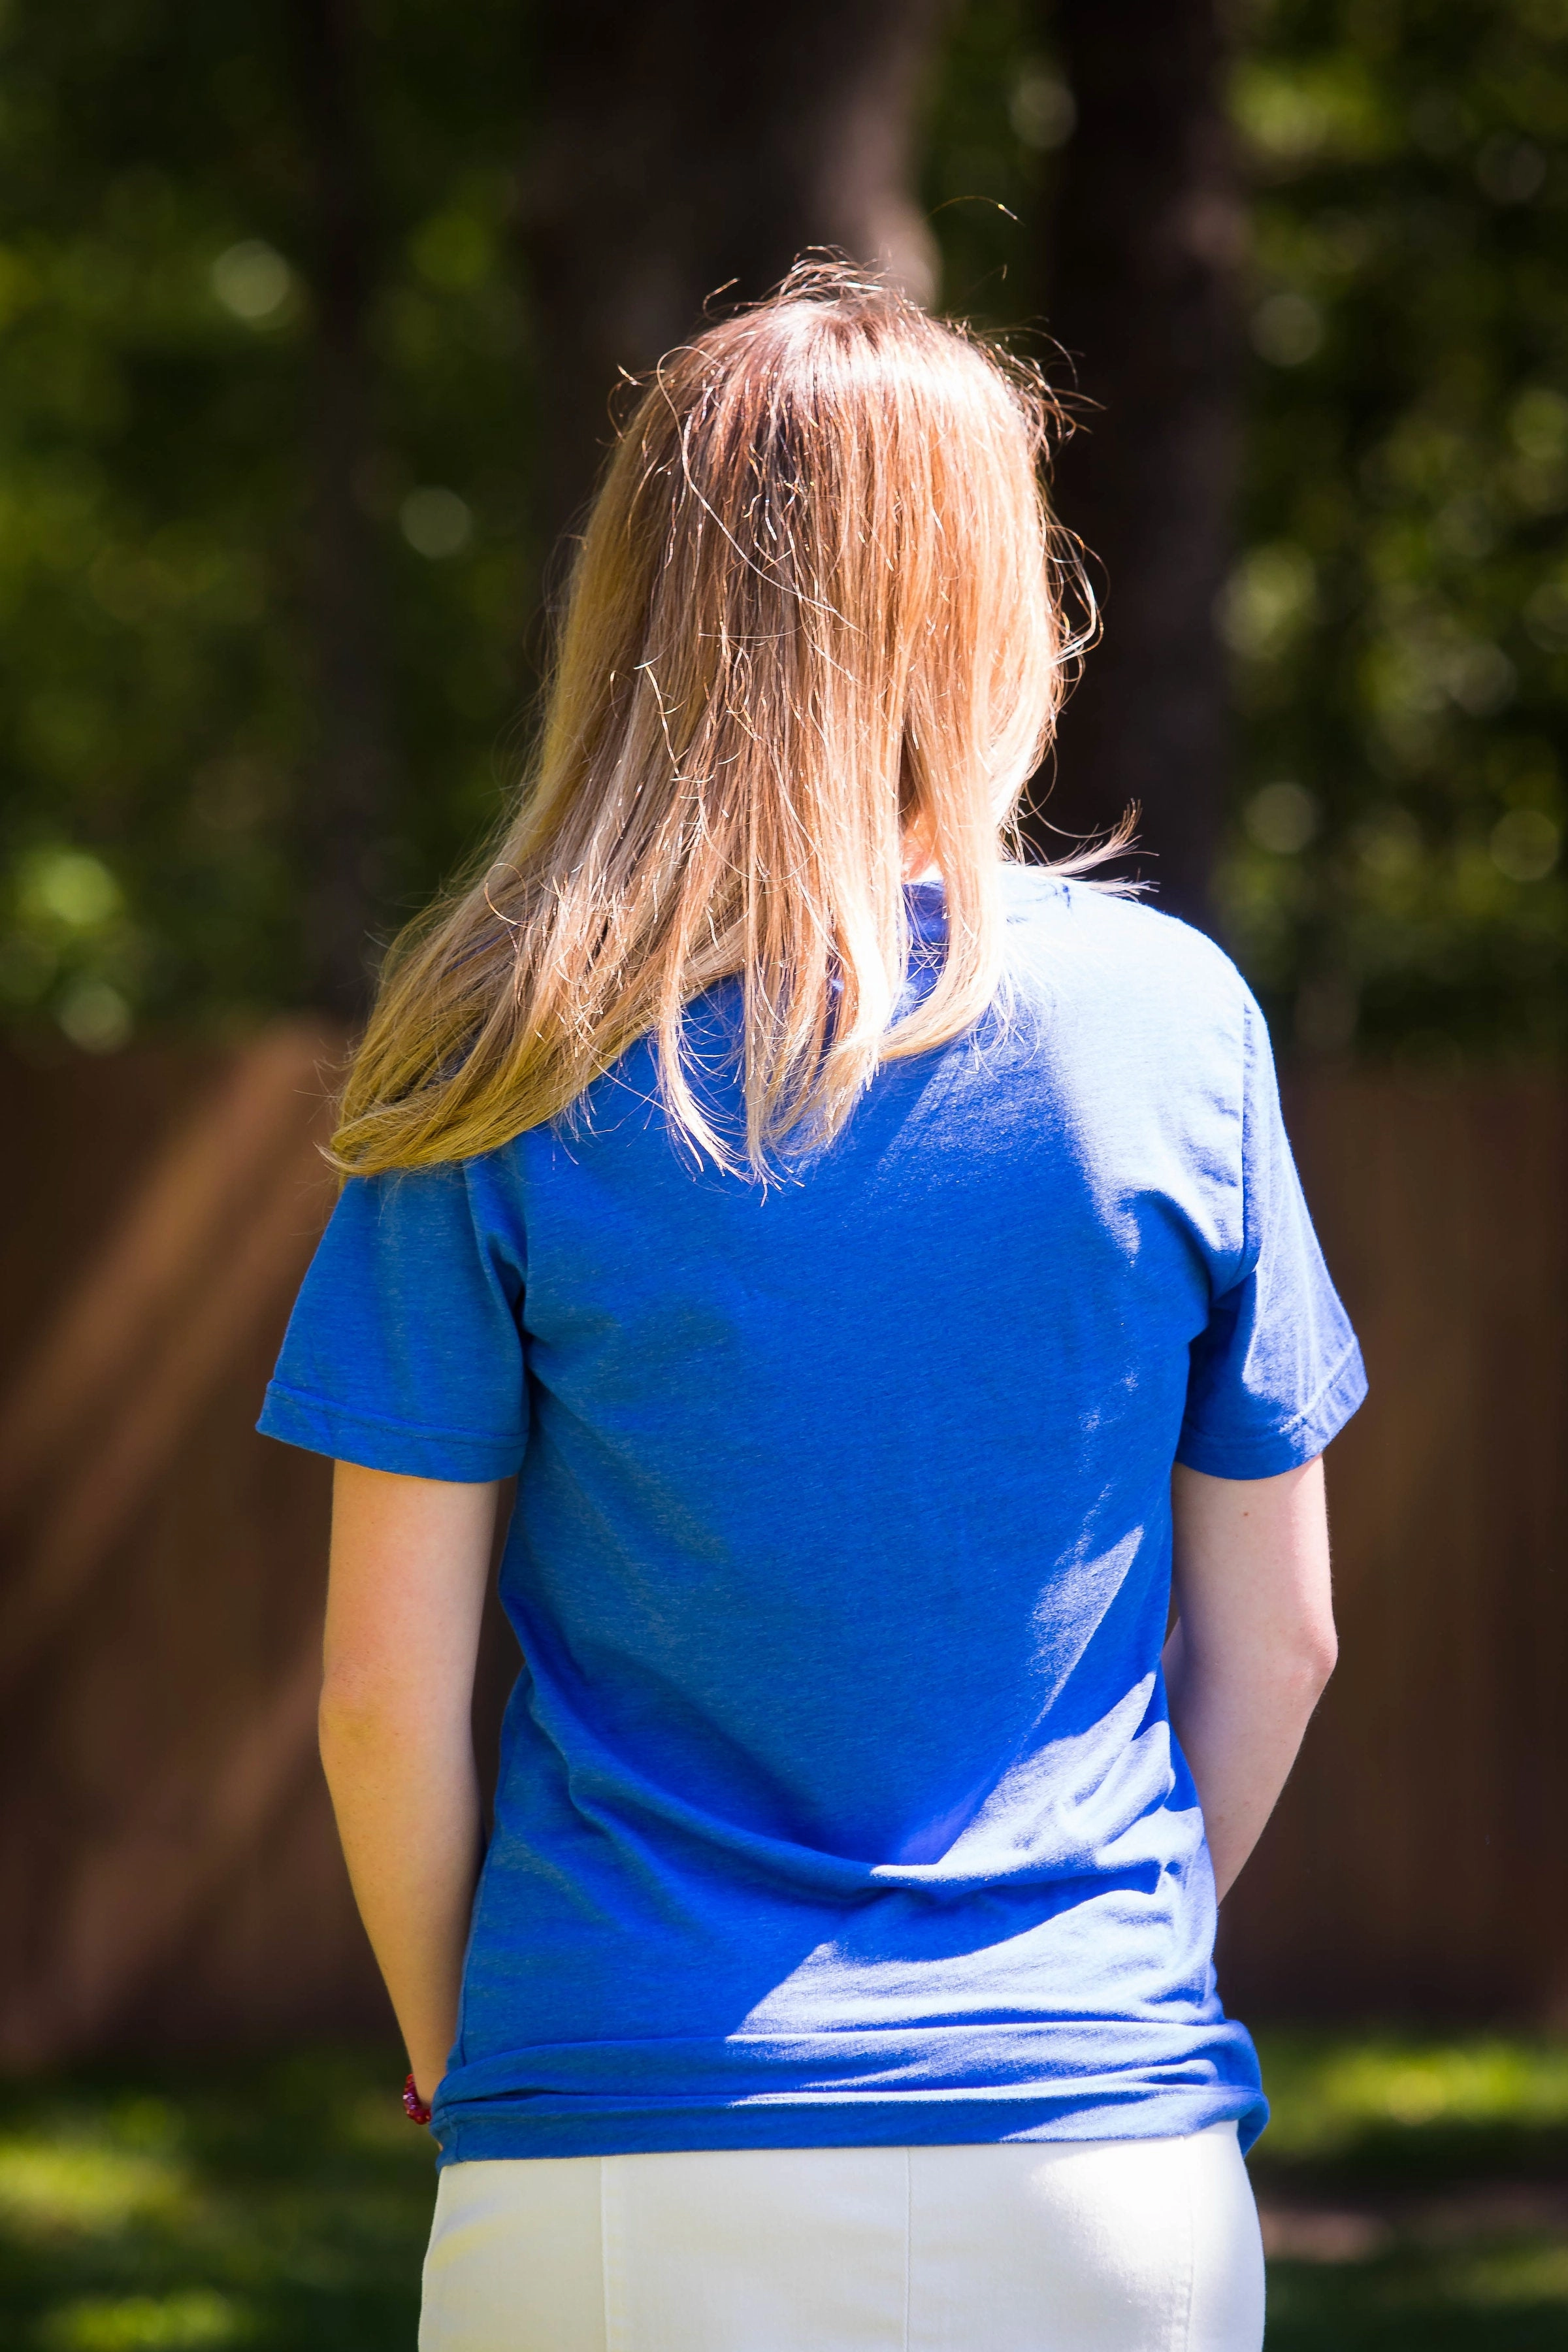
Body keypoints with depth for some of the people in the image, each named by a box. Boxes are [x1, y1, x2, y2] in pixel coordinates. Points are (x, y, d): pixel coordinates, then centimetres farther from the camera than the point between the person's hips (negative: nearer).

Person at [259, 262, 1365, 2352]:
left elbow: (389, 1685, -3)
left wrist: (456, 2056, 13)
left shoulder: (510, 1078, -5)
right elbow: (1273, 1638, 5)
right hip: (1098, 2158, 1)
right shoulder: (1173, 1020, -1)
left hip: (623, 2155, -1)